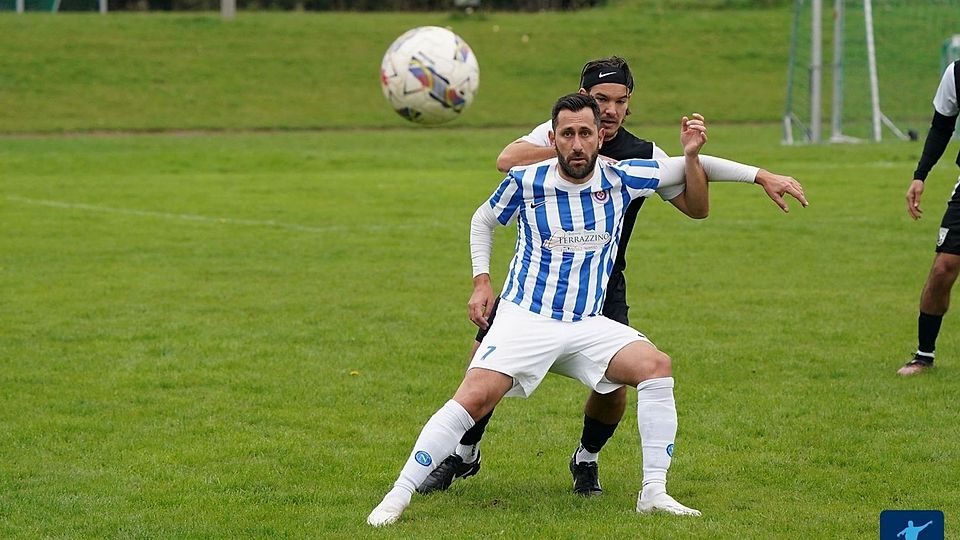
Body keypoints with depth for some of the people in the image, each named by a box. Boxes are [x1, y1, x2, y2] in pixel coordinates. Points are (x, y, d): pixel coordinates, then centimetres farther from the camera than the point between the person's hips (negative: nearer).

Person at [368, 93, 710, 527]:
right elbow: (482, 220, 15)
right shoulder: (525, 181, -5)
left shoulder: (619, 178, 0)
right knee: (473, 398, -23)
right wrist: (481, 281, 6)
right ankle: (398, 496, -14)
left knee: (656, 366, -20)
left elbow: (691, 177, 16)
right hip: (525, 320, -3)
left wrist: (691, 153, -6)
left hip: (589, 325, 3)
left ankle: (653, 494, -13)